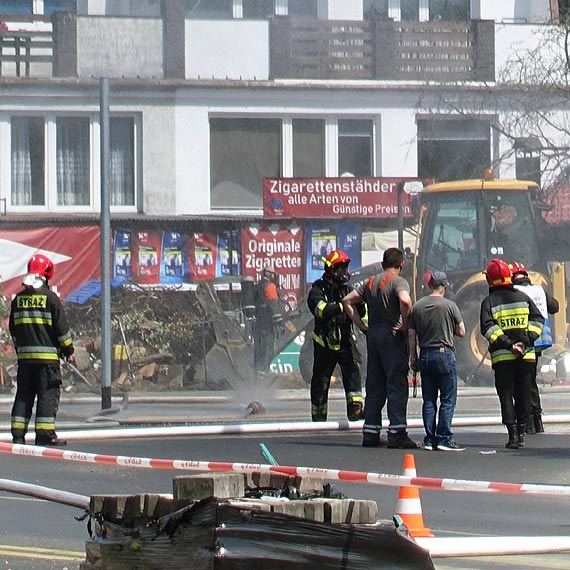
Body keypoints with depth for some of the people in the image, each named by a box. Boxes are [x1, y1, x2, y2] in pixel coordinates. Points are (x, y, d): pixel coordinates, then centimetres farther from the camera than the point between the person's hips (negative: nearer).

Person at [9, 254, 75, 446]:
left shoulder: (18, 299, 9)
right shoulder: (50, 298, -8)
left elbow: (12, 328, 16)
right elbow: (61, 327, -7)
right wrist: (68, 350, 2)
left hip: (24, 355, 5)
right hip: (47, 354, -5)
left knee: (24, 394, 10)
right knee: (48, 394, -2)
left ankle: (18, 432, 7)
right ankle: (45, 433, -8)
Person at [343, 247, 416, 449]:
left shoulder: (371, 282, 15)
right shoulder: (398, 281, -7)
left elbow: (347, 301, 16)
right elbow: (405, 301, -27)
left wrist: (362, 326, 13)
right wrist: (405, 326, -14)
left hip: (373, 334, 7)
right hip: (392, 335, -7)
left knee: (374, 385, 10)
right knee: (397, 385, -6)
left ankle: (370, 434, 10)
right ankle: (397, 433, -11)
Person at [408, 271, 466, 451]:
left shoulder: (417, 307, 6)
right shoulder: (449, 306, -6)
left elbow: (411, 335, 8)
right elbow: (461, 332, 0)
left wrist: (413, 359, 15)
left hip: (425, 355, 5)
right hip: (444, 354, -5)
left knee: (429, 401, 8)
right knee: (448, 400, -1)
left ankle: (429, 440, 6)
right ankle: (444, 439, -7)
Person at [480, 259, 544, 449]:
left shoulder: (489, 302, -1)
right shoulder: (523, 297, 9)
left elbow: (488, 328, -13)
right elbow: (538, 320, 3)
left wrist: (508, 344, -15)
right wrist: (527, 340, -4)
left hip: (502, 357, -3)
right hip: (526, 355, 3)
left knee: (506, 396, 0)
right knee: (523, 395, 11)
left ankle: (513, 434, -9)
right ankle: (521, 432, 11)